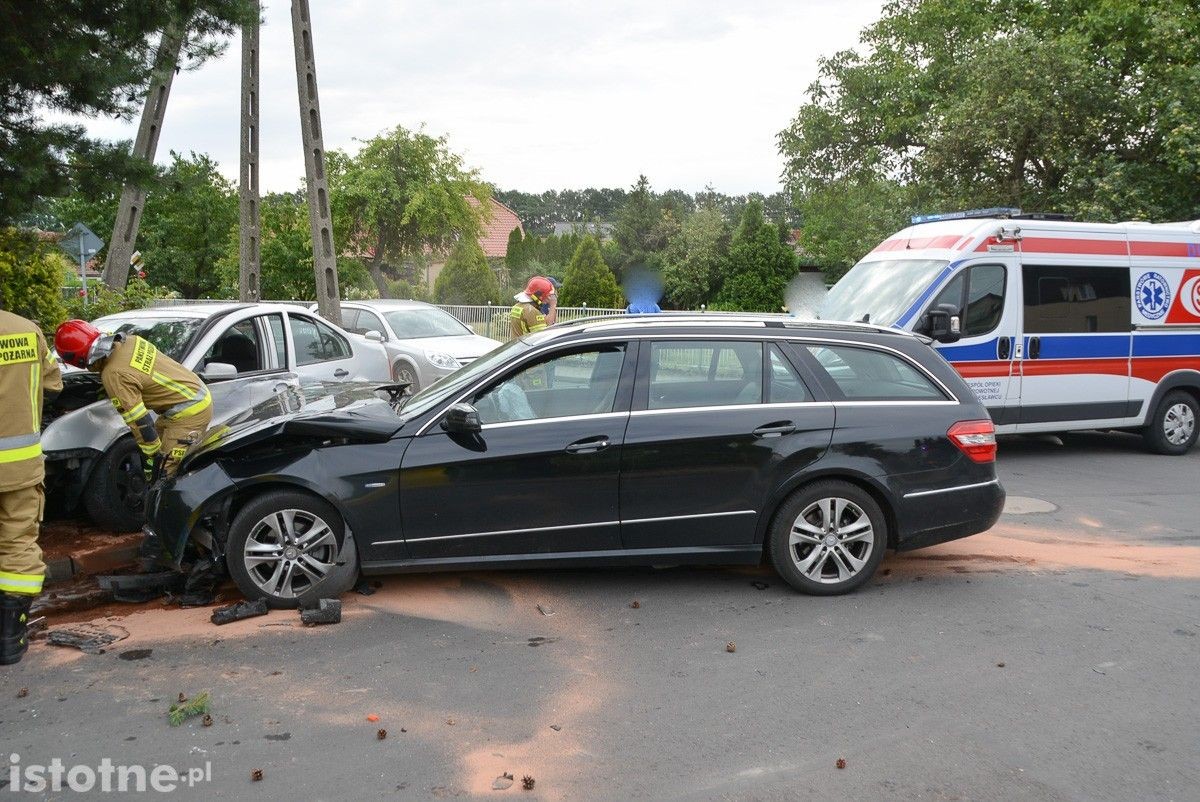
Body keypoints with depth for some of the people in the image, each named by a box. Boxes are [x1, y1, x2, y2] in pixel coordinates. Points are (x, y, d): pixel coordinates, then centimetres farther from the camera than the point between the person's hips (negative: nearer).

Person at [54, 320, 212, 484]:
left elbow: (140, 422, -21)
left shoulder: (113, 374, -21)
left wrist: (152, 459, -13)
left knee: (163, 474, -9)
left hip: (190, 412, -10)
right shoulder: (129, 340, 3)